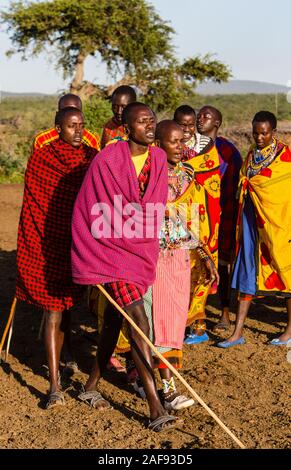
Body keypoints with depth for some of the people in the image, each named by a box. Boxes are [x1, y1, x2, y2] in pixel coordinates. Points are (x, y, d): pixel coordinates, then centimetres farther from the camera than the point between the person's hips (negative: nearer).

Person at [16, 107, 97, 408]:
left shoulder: (92, 158, 3)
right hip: (48, 244, -3)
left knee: (65, 304, 16)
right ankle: (55, 384, -7)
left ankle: (57, 361, 37)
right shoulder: (40, 159, -4)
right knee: (53, 309, -6)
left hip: (78, 244, 3)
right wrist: (28, 246, 1)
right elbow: (31, 206, 1)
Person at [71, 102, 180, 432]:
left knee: (116, 319, 15)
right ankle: (156, 409, -11)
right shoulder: (107, 160, -15)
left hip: (142, 251, 6)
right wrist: (93, 265, -10)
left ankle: (91, 387, 32)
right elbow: (88, 213, -12)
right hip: (112, 248, -6)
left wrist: (149, 250, 13)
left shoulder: (158, 159, 2)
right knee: (138, 321, -13)